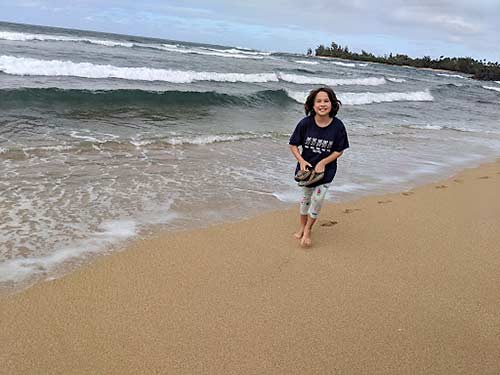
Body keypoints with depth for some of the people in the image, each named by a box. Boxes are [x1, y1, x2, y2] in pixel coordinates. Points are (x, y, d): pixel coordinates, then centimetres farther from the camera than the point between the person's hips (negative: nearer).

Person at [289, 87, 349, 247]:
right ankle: (302, 226, 39)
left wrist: (323, 162, -21)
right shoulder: (305, 123, -19)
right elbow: (293, 145, -8)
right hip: (306, 166, 1)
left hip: (326, 169, -1)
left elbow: (339, 150, -10)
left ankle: (308, 230, 24)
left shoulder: (337, 126, -19)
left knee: (317, 199, 0)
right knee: (306, 196, 17)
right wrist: (301, 161, -22)